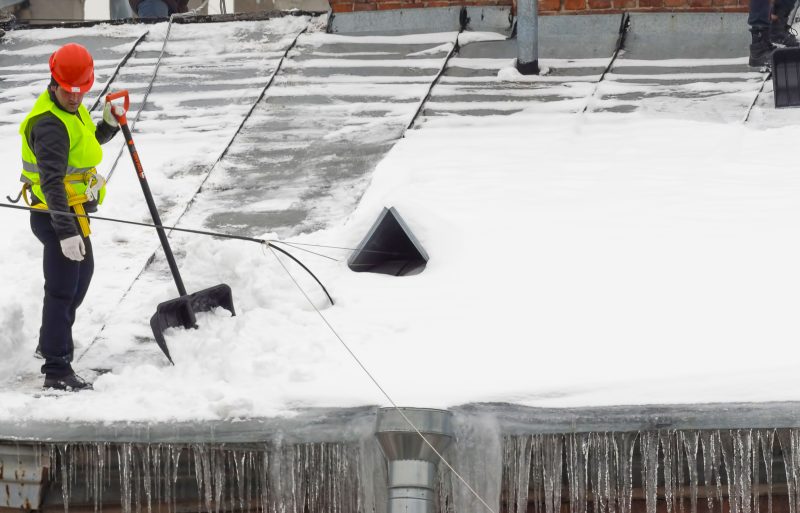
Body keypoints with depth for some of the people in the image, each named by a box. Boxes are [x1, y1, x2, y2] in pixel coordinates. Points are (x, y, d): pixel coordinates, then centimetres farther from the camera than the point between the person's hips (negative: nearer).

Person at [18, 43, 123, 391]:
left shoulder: (71, 110, 6)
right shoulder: (49, 124, -25)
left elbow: (84, 143, 24)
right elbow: (52, 182, -31)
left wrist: (108, 125, 5)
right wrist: (66, 231, -37)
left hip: (71, 211, 11)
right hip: (57, 215, -11)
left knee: (82, 272, 28)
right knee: (62, 288, -10)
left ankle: (53, 342, 46)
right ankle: (57, 370, -9)